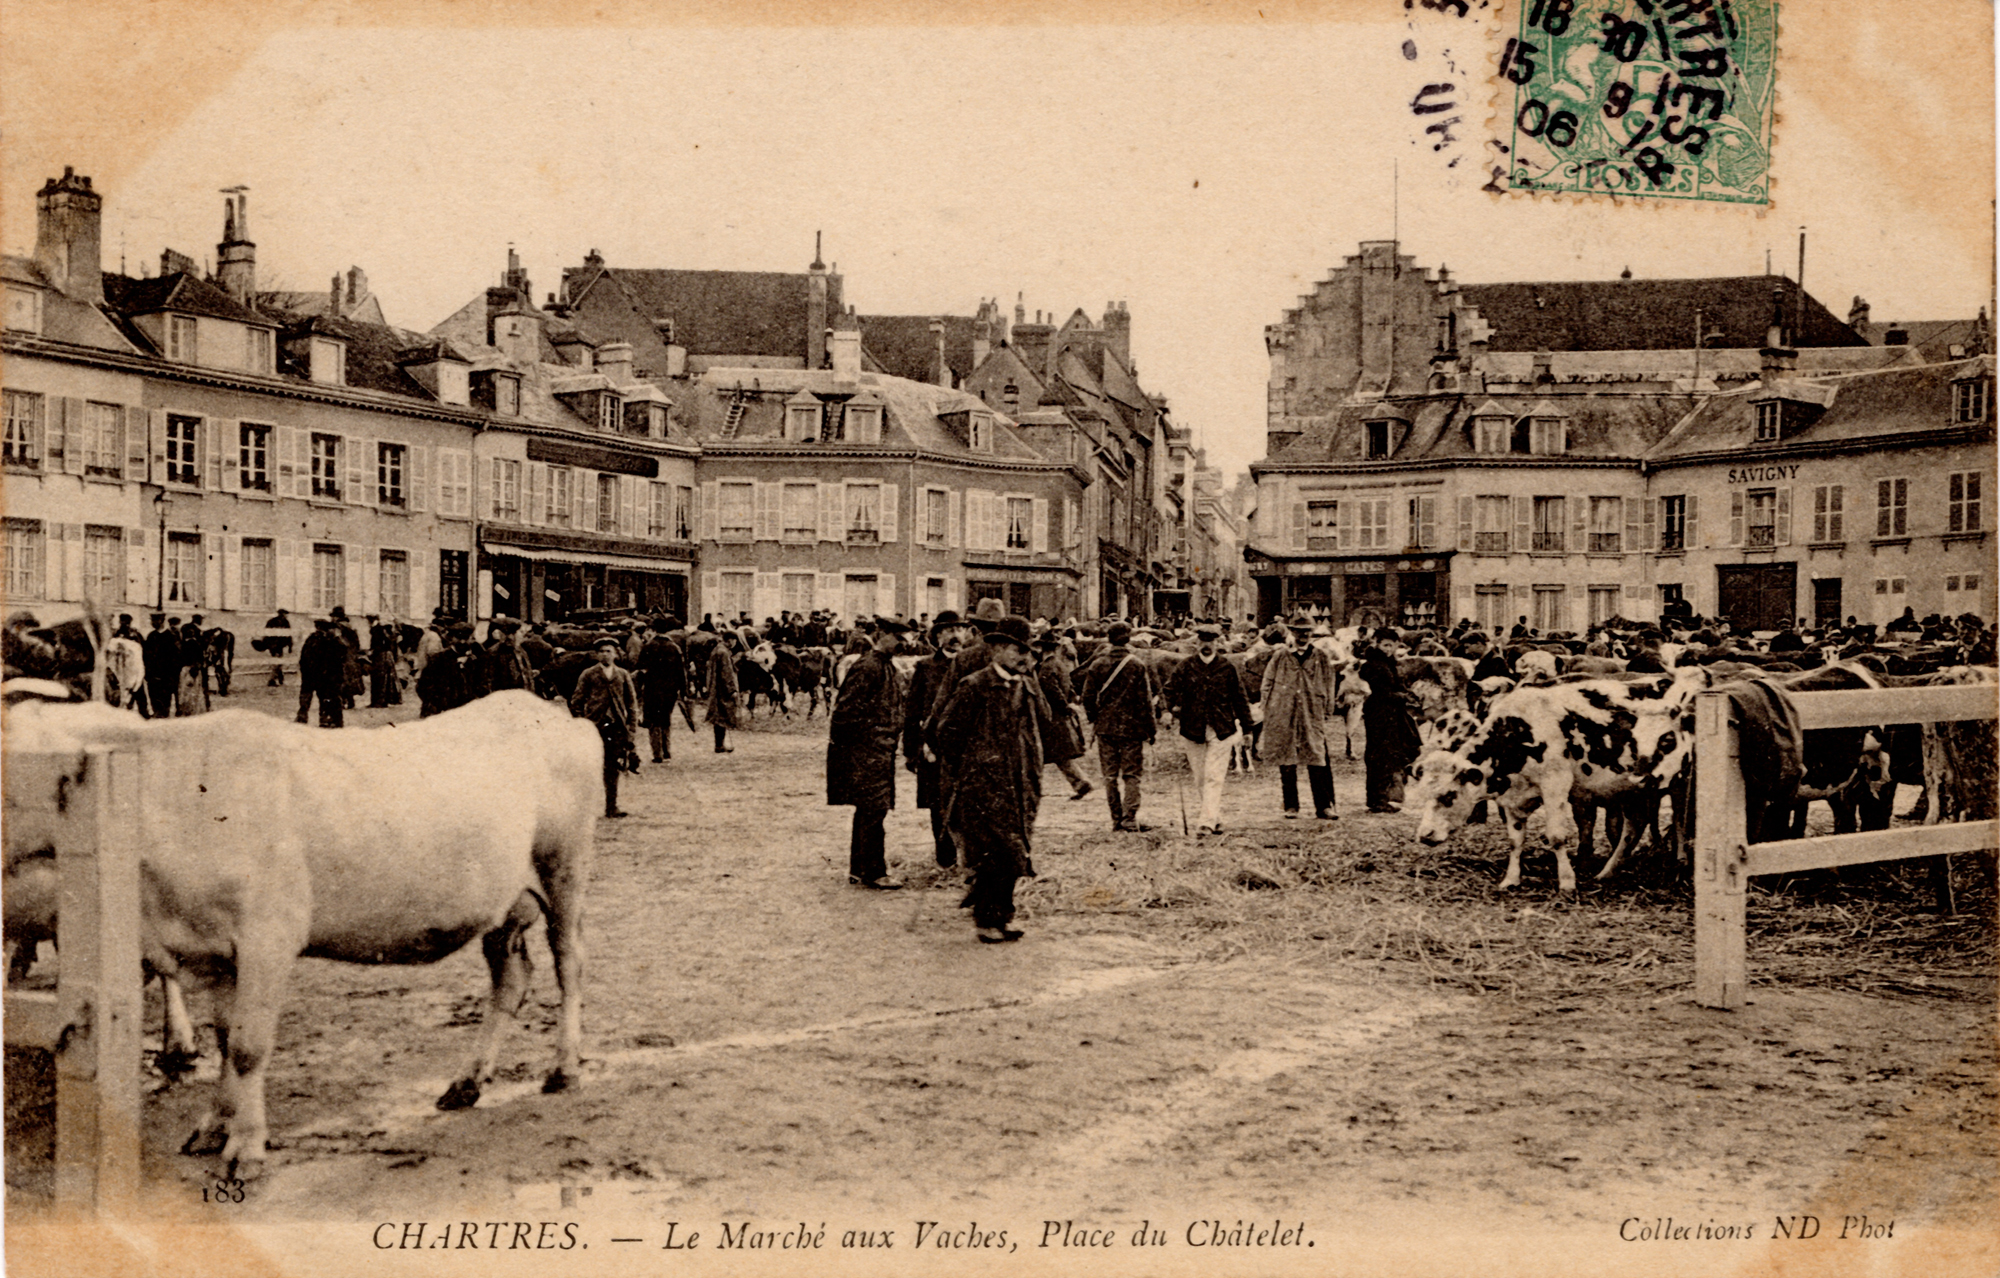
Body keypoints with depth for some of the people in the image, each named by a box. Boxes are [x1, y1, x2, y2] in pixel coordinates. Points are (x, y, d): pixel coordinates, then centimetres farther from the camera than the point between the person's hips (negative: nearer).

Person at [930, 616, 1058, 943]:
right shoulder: (974, 687, -8)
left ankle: (1002, 916, 21)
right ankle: (986, 920, 2)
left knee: (1013, 854, 8)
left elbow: (1045, 727, 16)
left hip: (1020, 786, 6)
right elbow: (944, 732, -5)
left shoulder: (1029, 688, 12)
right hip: (984, 785, -6)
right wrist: (963, 770, -1)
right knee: (995, 854, -9)